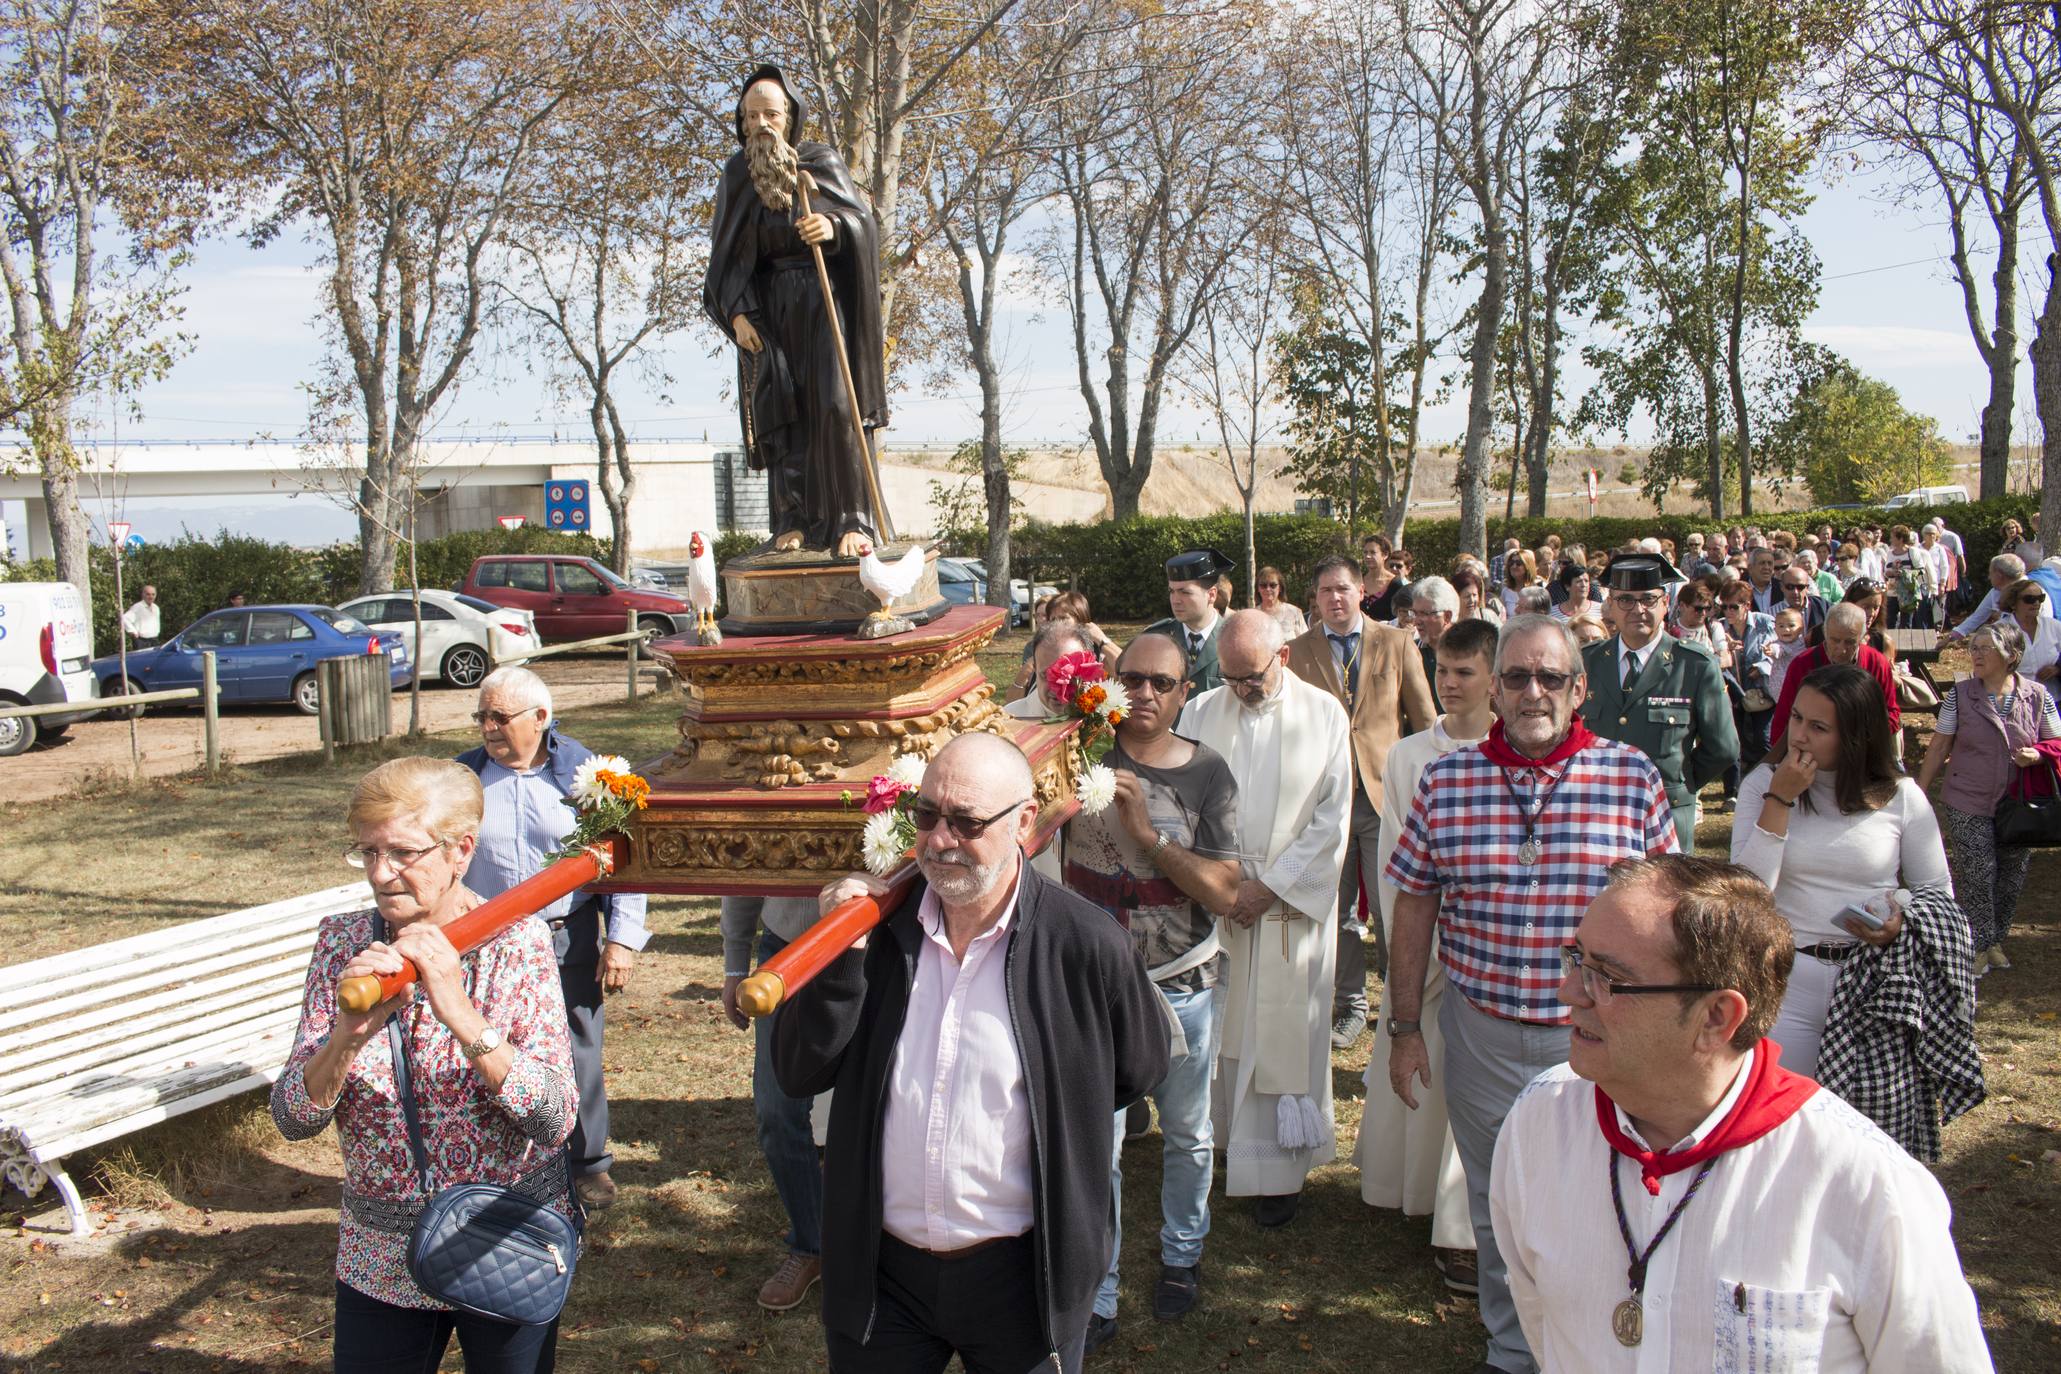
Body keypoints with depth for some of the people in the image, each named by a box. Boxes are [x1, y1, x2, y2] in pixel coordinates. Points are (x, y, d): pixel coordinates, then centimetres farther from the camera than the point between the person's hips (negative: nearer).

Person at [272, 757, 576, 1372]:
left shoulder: (516, 942, -13)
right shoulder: (342, 941, -5)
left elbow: (554, 1120, -21)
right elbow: (292, 1119, -10)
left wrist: (463, 1016, -33)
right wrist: (348, 1036, -29)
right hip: (381, 1259, 2)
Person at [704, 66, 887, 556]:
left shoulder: (822, 162, 4)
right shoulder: (736, 176, 11)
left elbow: (864, 223, -6)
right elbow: (726, 254, 9)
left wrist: (833, 226, -28)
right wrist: (737, 311, -5)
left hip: (824, 299, -3)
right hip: (768, 308, 3)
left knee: (836, 404, -15)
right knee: (782, 413, -2)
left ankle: (852, 519, -16)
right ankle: (796, 521, 1)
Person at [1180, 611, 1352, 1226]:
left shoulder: (1323, 714, -2)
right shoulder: (1200, 713, 2)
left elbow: (1333, 818, -4)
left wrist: (1271, 886, -9)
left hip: (1293, 904, -2)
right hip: (1216, 900, 2)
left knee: (1284, 1032, 2)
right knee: (1225, 1028, 5)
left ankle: (1279, 1167, 11)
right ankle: (1230, 1134, 21)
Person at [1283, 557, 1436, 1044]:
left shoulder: (1397, 645, 4)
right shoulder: (1297, 652, 4)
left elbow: (1425, 720, 6)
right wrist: (1296, 791, 2)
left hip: (1386, 793, -1)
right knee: (1336, 908, 8)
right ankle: (1350, 1004, 23)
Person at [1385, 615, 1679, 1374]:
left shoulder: (1634, 778, -5)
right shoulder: (1444, 782, -3)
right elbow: (1414, 907, 2)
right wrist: (1404, 1028, 3)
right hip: (1481, 1034, 1)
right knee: (1497, 1212, 17)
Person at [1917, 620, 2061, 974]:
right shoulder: (1960, 695, -6)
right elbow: (1938, 748, -1)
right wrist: (1919, 795, -2)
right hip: (1968, 805, -2)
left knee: (2011, 877, 9)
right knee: (1978, 873, -4)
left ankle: (1995, 940, 30)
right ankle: (1978, 945, 14)